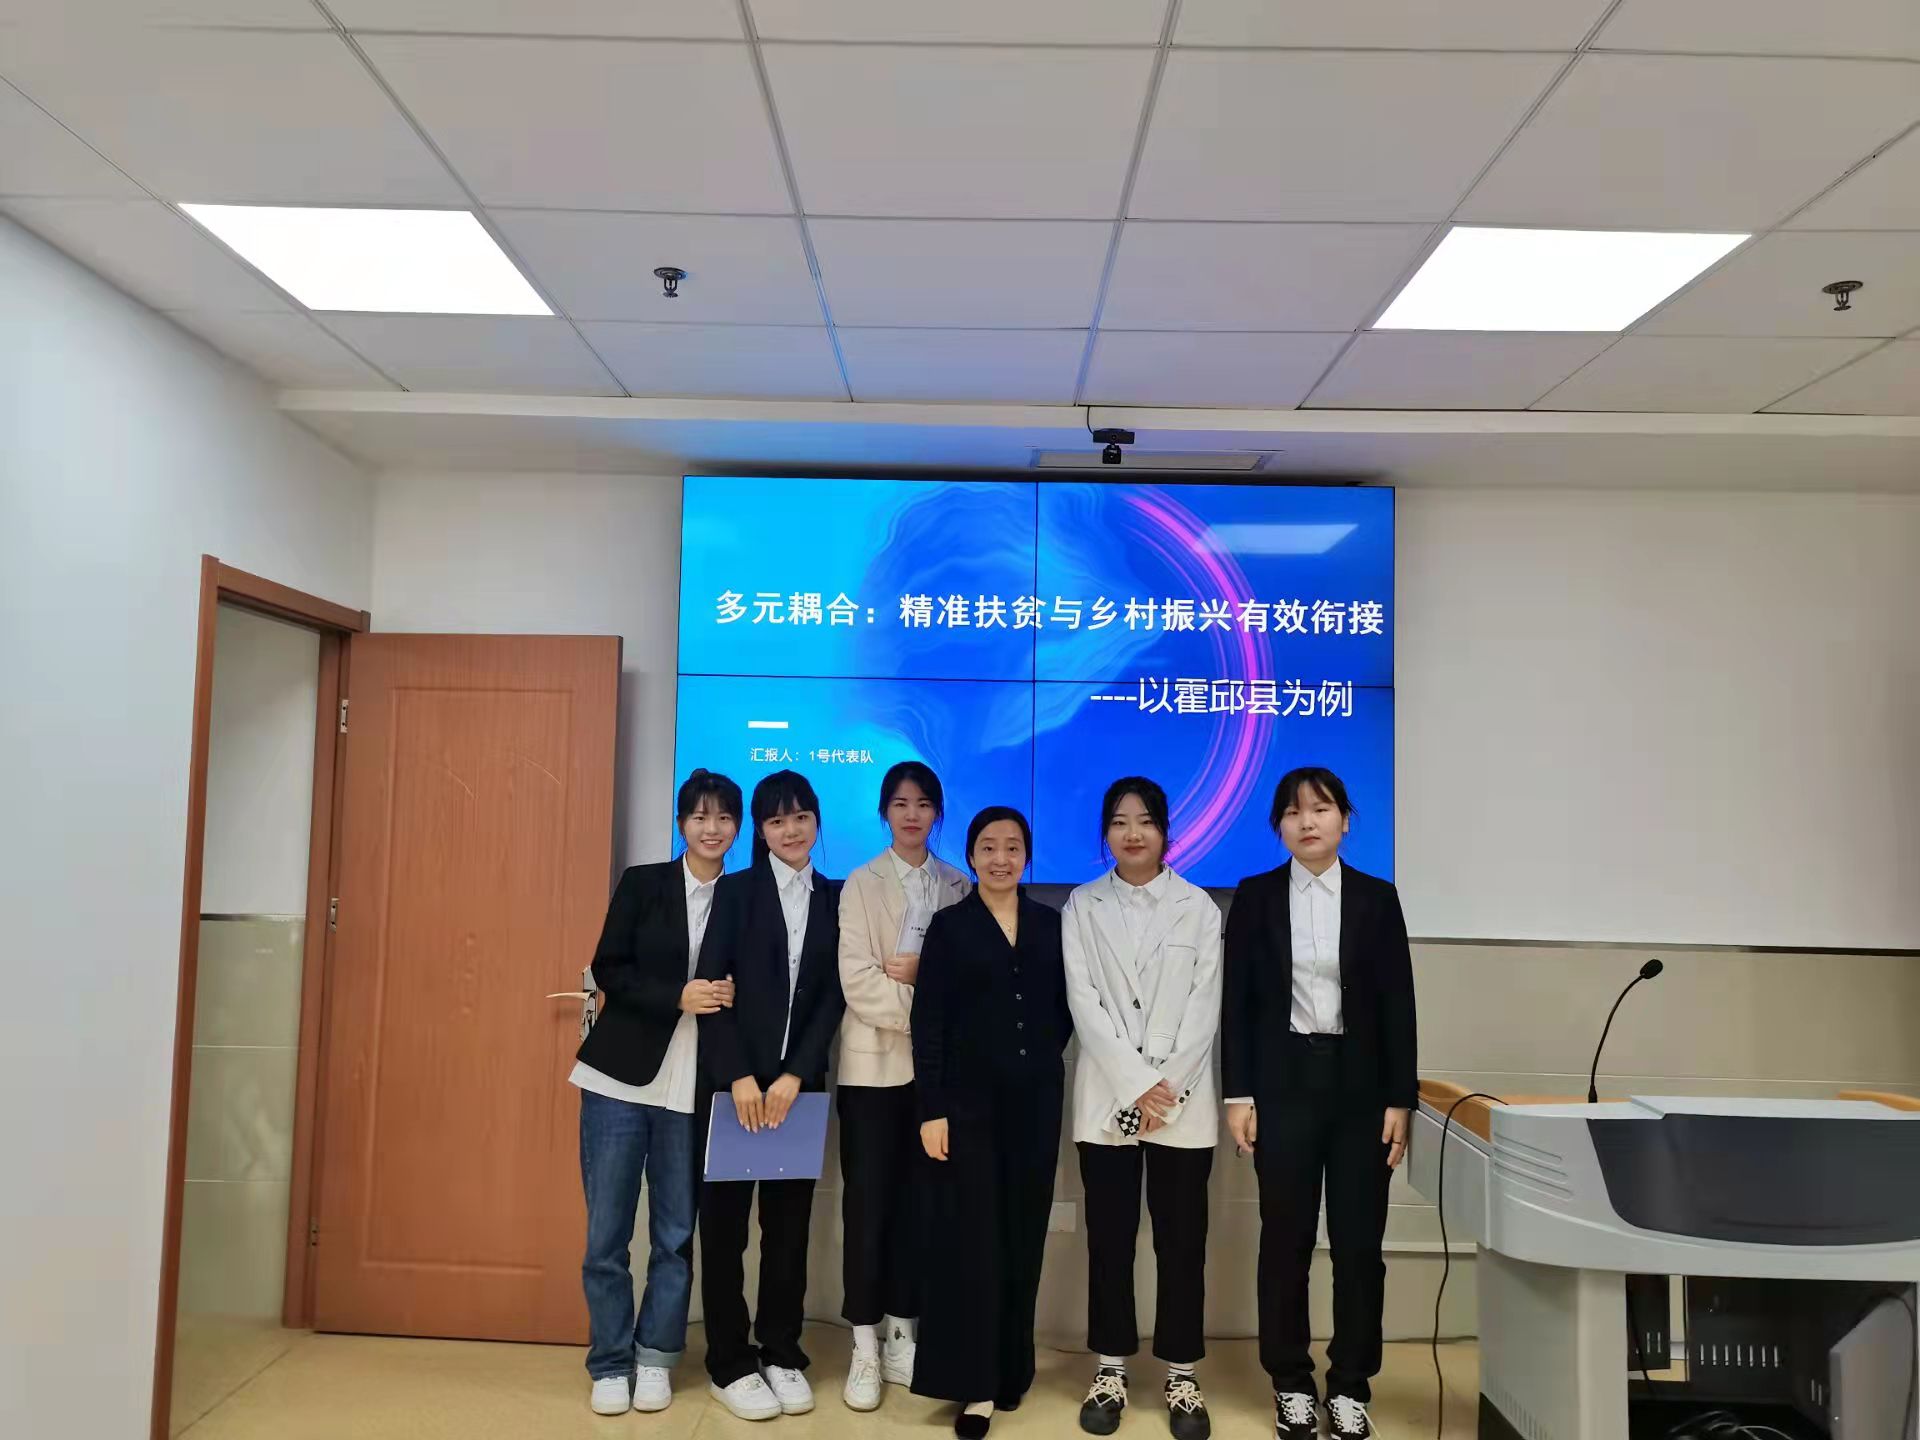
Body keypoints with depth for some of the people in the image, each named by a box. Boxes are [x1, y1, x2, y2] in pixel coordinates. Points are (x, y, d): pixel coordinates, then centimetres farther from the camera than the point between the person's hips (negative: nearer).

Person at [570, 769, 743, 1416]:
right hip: (621, 1078, -1)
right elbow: (608, 971, -4)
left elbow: (746, 987, 11)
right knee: (607, 1232, 5)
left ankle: (655, 1357, 24)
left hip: (693, 1089, 1)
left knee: (676, 1234, 7)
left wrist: (727, 997, -11)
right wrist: (678, 997, -16)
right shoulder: (642, 883, 1)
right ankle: (610, 1363, 19)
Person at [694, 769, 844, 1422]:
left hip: (800, 1081, 2)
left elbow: (834, 996, 0)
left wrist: (794, 1076, -10)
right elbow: (711, 985, -7)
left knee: (790, 1218, 8)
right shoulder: (734, 890, 1)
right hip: (731, 1077, -2)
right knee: (725, 1217, 5)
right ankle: (730, 1363, 16)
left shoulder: (836, 898, 6)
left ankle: (782, 1355, 21)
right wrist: (739, 1076, -14)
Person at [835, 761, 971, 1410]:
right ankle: (865, 1347, 11)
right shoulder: (861, 883, -1)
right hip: (874, 1061, -2)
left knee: (918, 1201, 8)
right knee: (868, 1201, 1)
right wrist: (927, 1008, -16)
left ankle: (902, 1337, 20)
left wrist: (921, 969, -13)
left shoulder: (958, 886, 7)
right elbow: (857, 979, -10)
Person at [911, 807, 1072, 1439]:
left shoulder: (1052, 924, 6)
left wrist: (1042, 1055, 0)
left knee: (1023, 1237, 10)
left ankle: (1012, 1368, 26)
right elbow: (928, 1023, -6)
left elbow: (1065, 1006, 13)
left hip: (1036, 1100, 3)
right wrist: (931, 1109, -11)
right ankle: (974, 1384, 9)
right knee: (971, 1237, 0)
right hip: (968, 1100, -3)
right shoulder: (948, 926, -2)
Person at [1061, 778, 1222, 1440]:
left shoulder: (1199, 906, 3)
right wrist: (1138, 1084, -12)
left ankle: (1182, 1375, 19)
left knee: (1182, 1239, 5)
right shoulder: (1082, 906, 3)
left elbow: (1204, 1008, -2)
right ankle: (1111, 1370, 20)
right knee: (1109, 1237, 7)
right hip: (1108, 1097, 0)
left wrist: (1167, 1093, -11)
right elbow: (1084, 1004, -4)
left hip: (1185, 1100, 0)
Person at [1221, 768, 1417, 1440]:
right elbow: (1237, 1001, 0)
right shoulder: (1255, 896, 1)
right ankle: (1292, 1383, 21)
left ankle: (1350, 1386, 20)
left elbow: (1398, 1004, 1)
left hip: (1359, 1085, 1)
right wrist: (1237, 1094, -5)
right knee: (1285, 1238, 6)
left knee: (1359, 1241, 5)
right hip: (1283, 1083, 0)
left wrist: (1399, 1100, -4)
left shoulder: (1377, 898, 2)